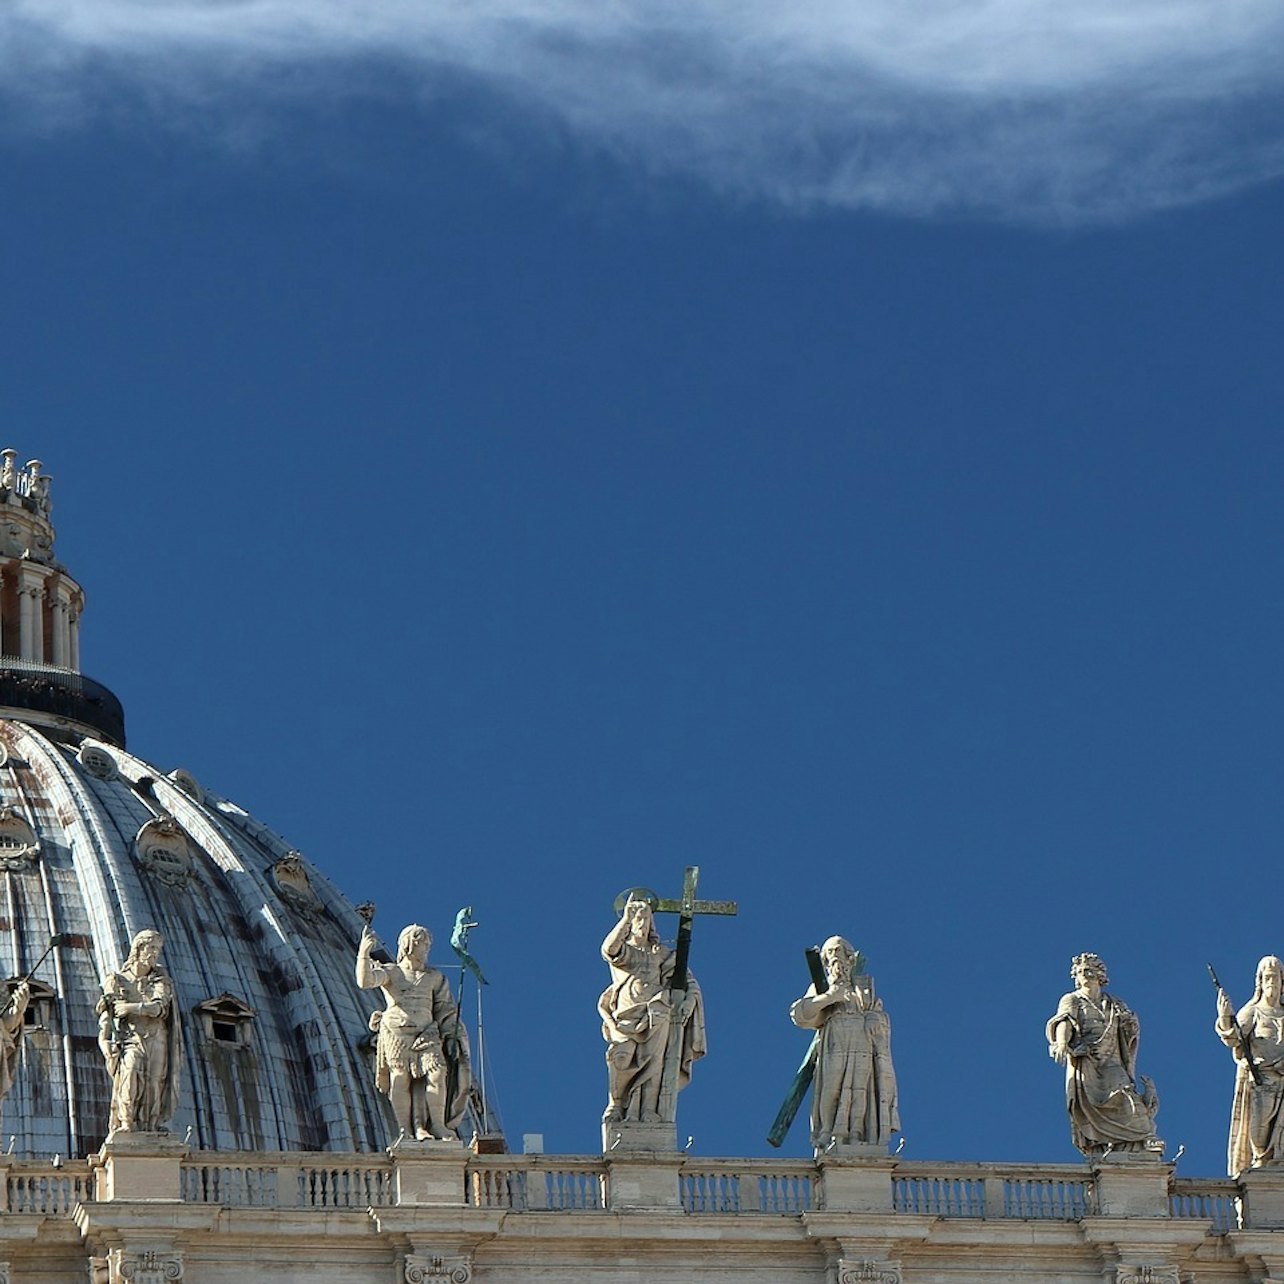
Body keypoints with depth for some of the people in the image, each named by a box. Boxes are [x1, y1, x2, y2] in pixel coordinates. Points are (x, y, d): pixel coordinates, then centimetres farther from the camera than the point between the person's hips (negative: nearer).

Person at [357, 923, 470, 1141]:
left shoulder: (435, 978, 20)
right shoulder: (391, 973, 11)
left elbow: (446, 1010, 18)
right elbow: (366, 980, -7)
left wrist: (451, 1038, 8)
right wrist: (364, 953, -17)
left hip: (426, 1035, 2)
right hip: (396, 1035, -2)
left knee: (437, 1073, -19)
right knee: (401, 1081, -9)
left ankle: (437, 1125, -13)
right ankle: (408, 1131, -6)